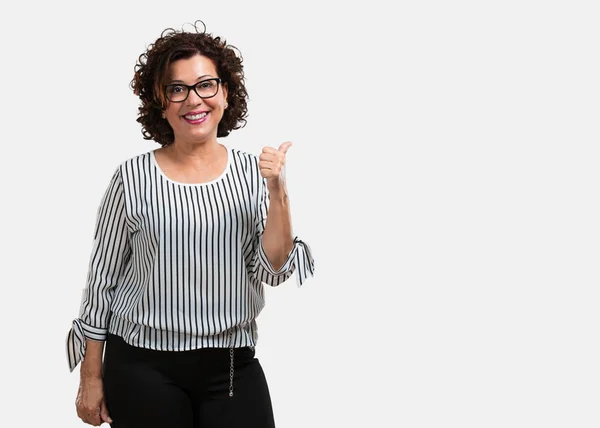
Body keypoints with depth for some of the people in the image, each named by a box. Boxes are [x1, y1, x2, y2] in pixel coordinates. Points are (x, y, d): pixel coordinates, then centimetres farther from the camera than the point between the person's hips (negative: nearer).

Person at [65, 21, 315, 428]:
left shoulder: (253, 171, 0)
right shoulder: (132, 178, -5)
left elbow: (274, 270, -3)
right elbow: (102, 277, 0)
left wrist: (278, 194, -16)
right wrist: (91, 378, 2)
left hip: (233, 368, 2)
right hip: (142, 368, -1)